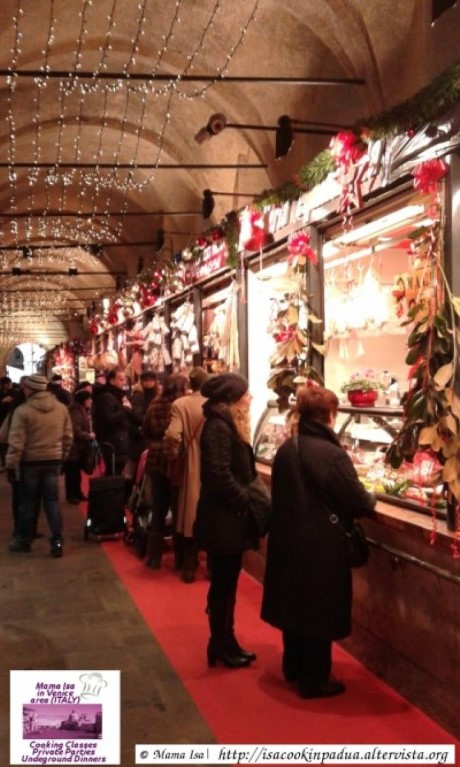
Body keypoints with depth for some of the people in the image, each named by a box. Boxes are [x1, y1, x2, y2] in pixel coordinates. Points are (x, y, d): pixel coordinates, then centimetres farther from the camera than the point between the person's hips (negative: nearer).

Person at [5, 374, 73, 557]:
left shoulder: (23, 411, -14)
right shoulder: (61, 408, 1)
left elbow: (16, 442, -14)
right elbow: (68, 437, 6)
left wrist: (11, 465, -7)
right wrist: (62, 457, 17)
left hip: (30, 462, -3)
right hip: (53, 461, 3)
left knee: (27, 502, 10)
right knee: (52, 501, 8)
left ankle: (23, 540, 22)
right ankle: (57, 541, 4)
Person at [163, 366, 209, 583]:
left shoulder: (180, 404, -11)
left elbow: (172, 436, -21)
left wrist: (173, 457, -3)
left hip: (191, 467, 0)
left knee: (190, 516, 13)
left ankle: (189, 566, 18)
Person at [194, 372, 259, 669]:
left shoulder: (229, 425, 12)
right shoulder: (218, 427, -19)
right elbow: (220, 476, -27)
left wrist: (250, 498, 5)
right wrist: (247, 501, -16)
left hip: (230, 517, 10)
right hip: (223, 519, -10)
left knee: (227, 583, 17)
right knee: (223, 584, 3)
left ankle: (226, 642, 28)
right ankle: (220, 647, 17)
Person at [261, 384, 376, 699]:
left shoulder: (286, 449, 1)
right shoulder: (333, 454, -21)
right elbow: (358, 502, -15)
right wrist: (371, 498, 6)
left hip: (288, 540, 7)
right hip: (321, 547, -7)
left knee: (295, 602, 21)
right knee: (318, 610, 7)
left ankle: (293, 667, 37)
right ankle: (314, 681, 20)